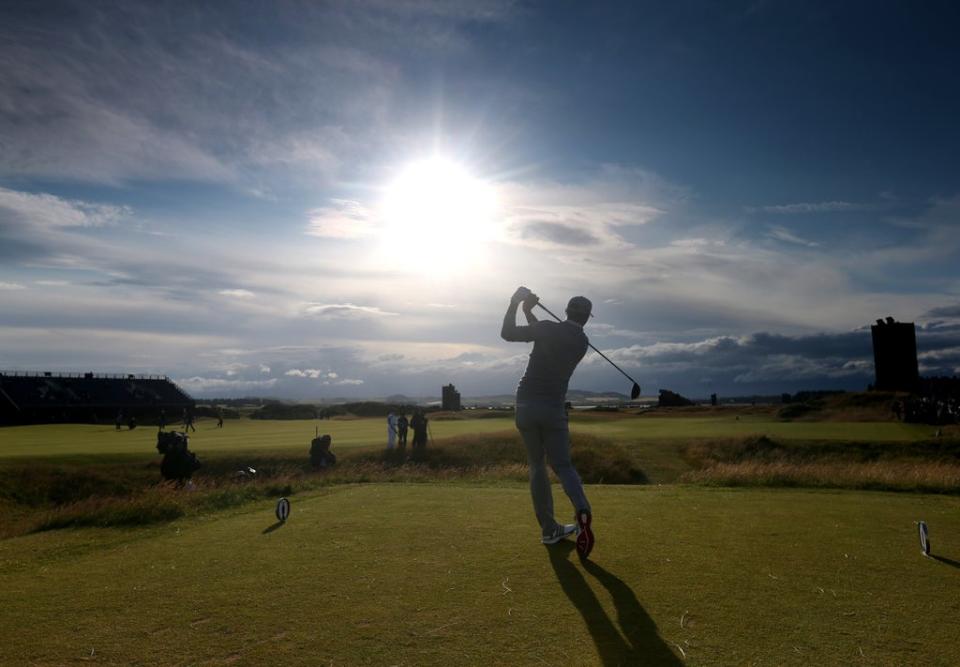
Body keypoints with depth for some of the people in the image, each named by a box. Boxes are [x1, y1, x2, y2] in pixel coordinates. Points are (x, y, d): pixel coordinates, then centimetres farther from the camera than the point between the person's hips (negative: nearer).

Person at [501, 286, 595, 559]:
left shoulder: (549, 328, -6)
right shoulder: (582, 342, 6)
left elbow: (507, 333, -1)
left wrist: (515, 302, 5)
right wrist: (528, 312, 22)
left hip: (526, 405, -1)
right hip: (553, 408, 1)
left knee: (537, 466, 10)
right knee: (562, 465, 7)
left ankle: (549, 529, 10)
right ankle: (582, 509, -22)